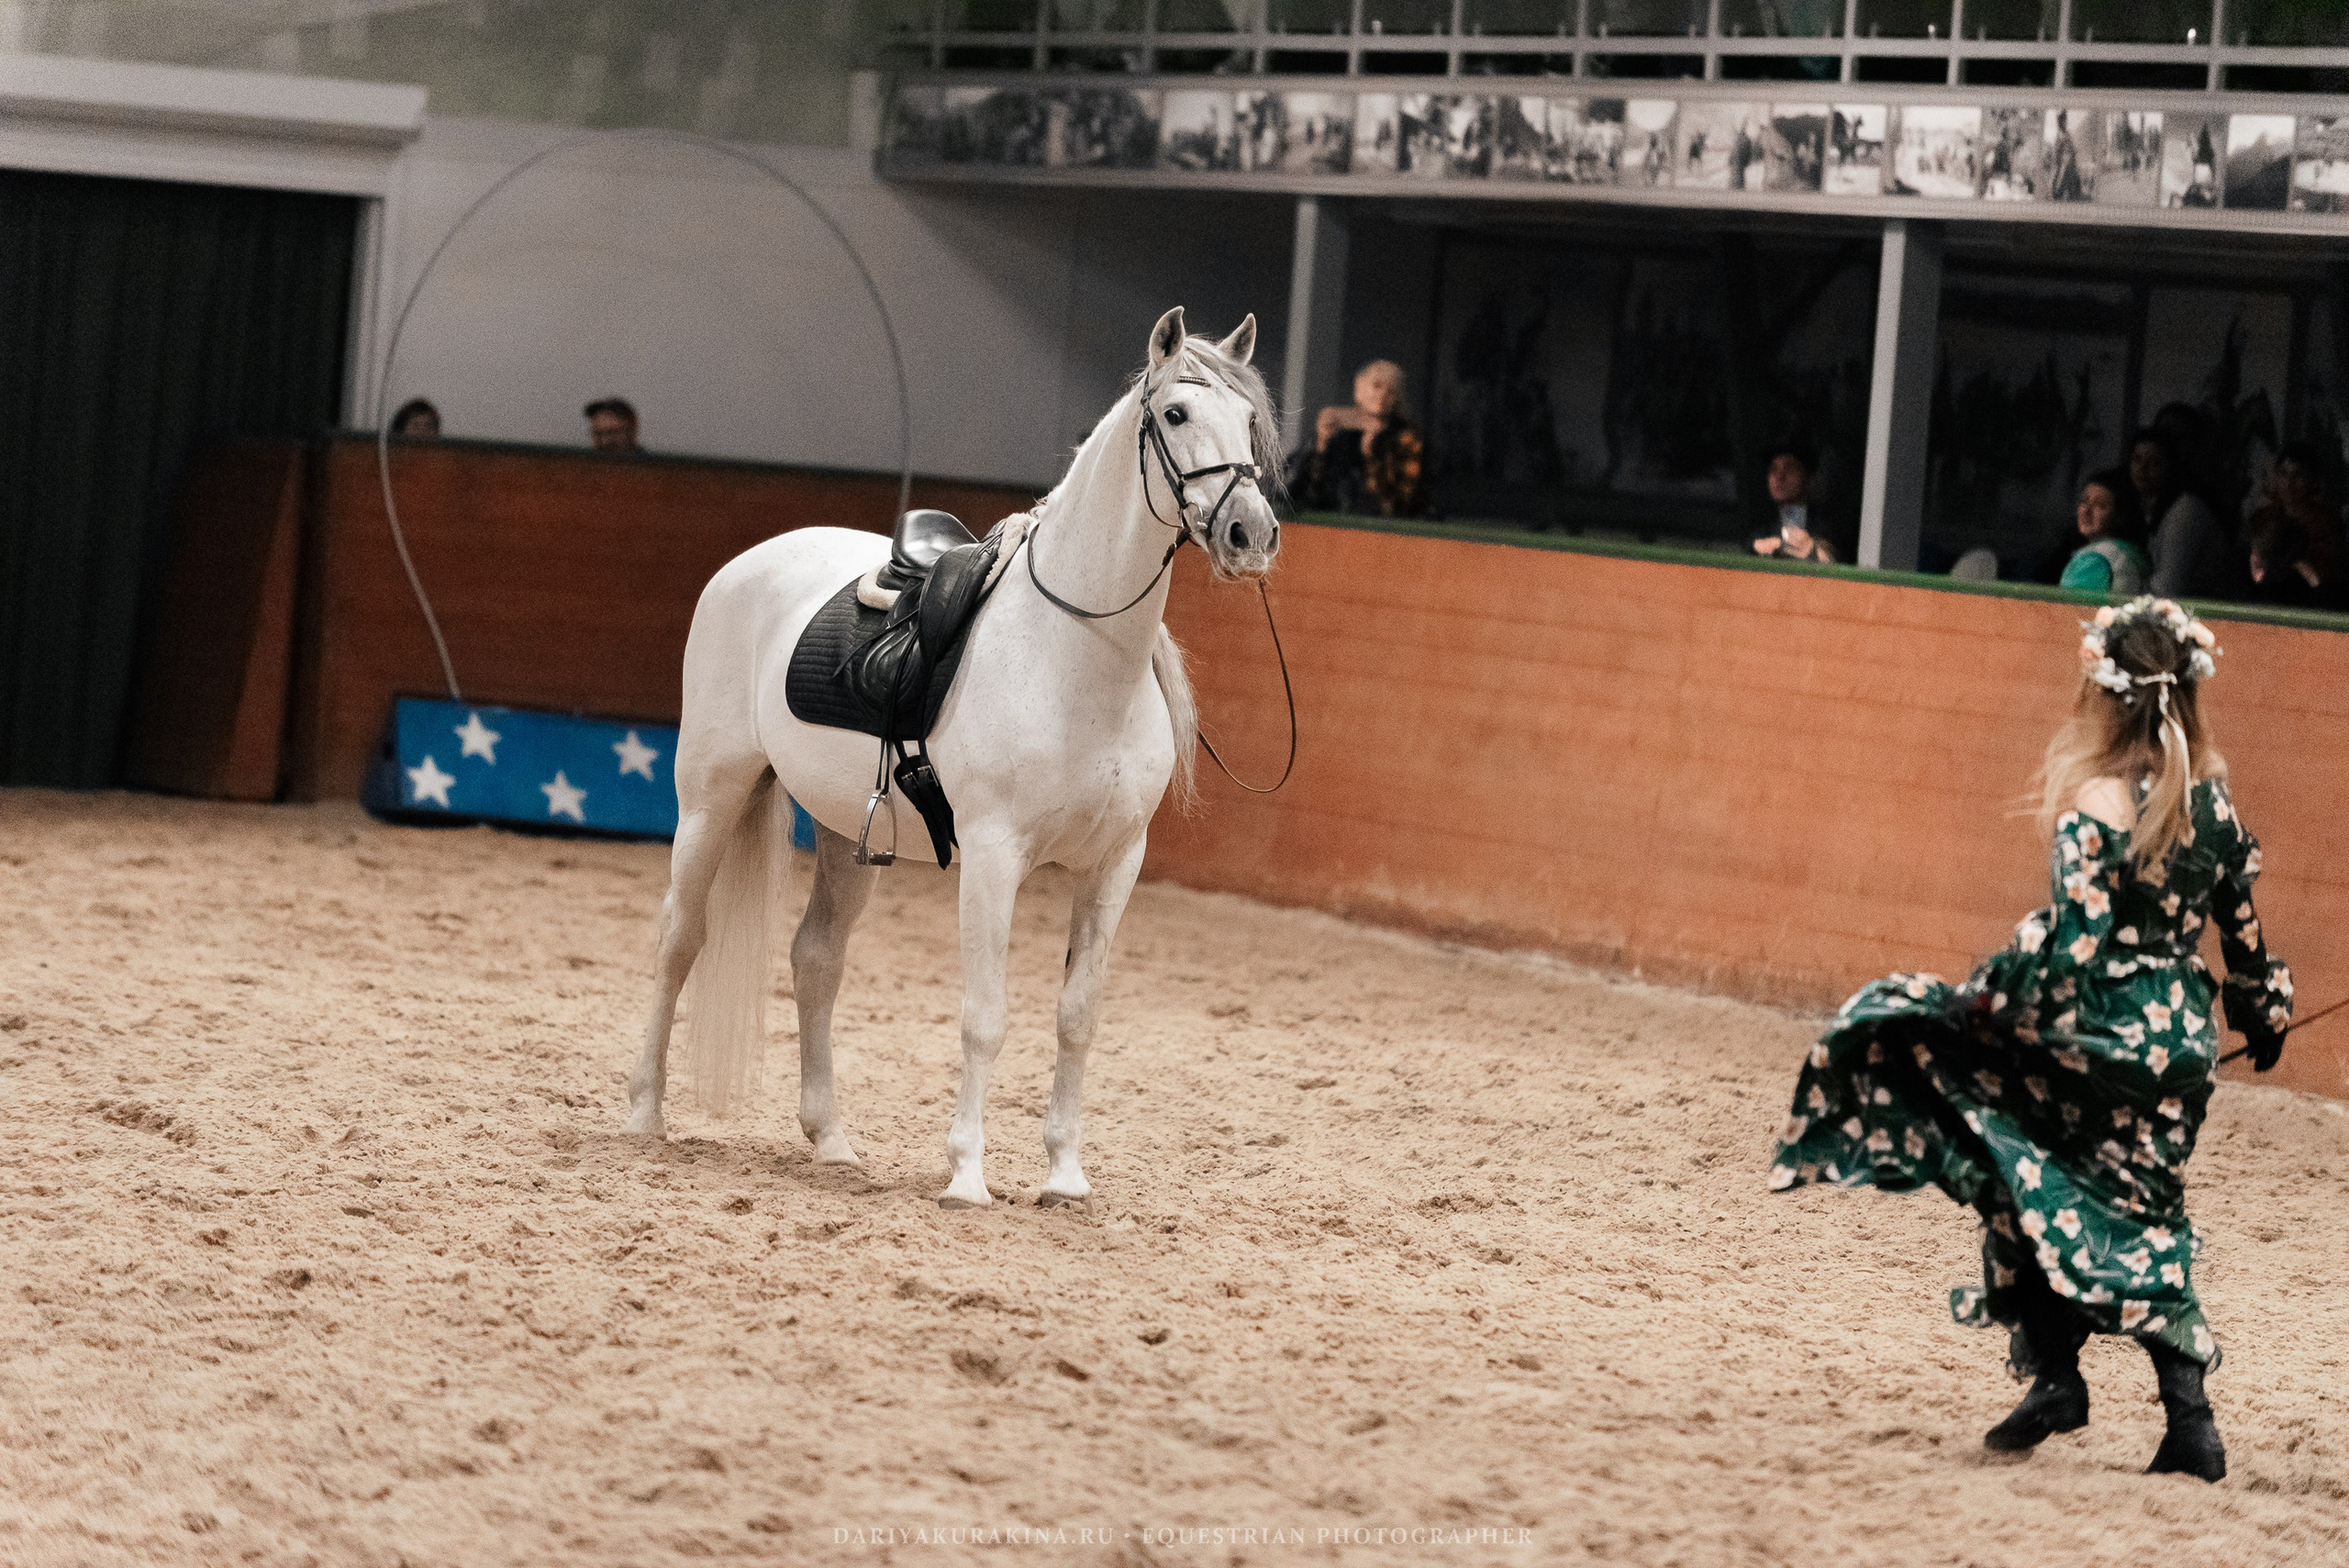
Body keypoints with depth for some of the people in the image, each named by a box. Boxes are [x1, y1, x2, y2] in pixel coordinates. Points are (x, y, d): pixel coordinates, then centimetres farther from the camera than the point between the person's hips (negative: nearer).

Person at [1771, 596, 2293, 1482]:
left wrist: (1987, 1001, -14)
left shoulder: (2096, 806, -16)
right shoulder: (2209, 797, 4)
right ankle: (2190, 1420, 8)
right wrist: (2261, 1009, 27)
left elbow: (2075, 950, -22)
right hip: (2183, 1045, 7)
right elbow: (2239, 920, 13)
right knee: (2137, 1223, 18)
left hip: (2107, 1035, -7)